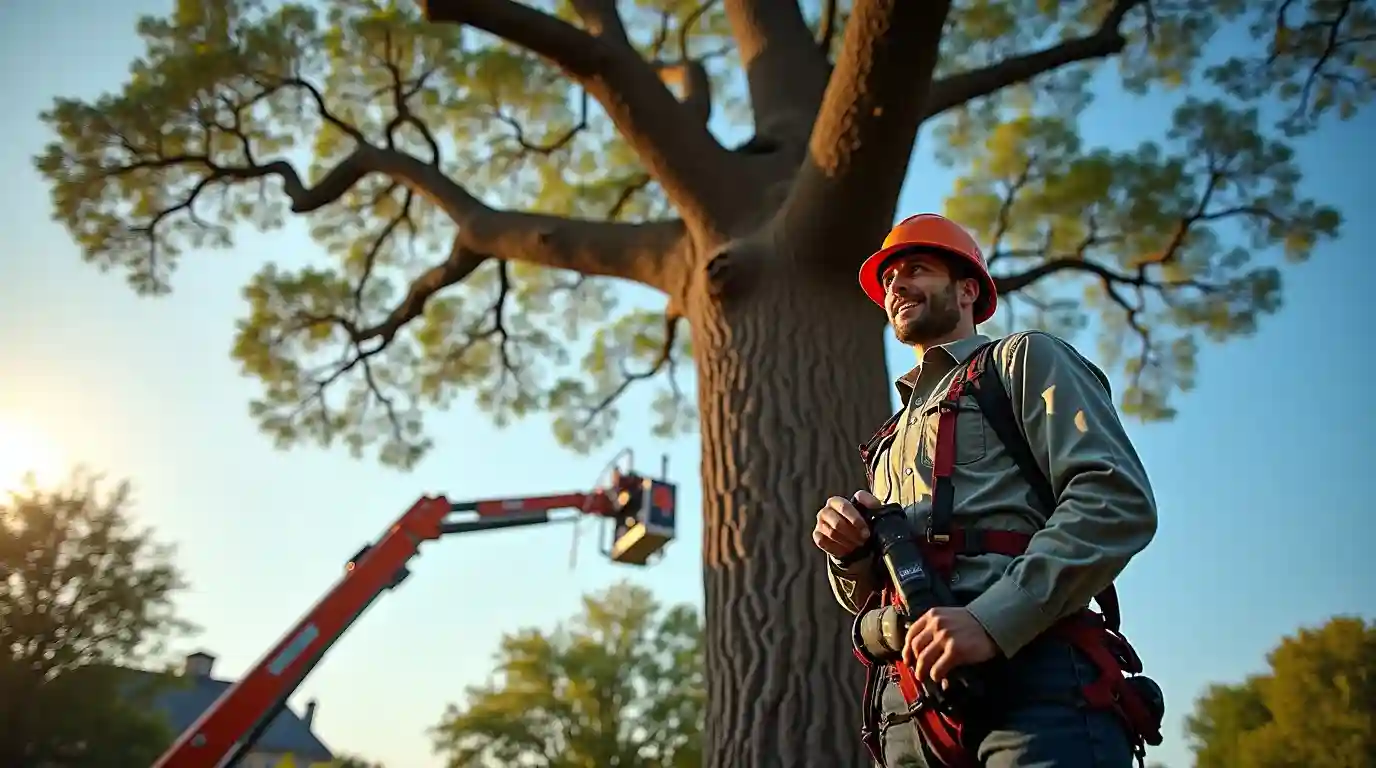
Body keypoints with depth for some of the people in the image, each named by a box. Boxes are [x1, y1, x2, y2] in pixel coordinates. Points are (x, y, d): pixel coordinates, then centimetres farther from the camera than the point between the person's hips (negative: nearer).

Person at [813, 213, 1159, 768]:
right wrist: (851, 550, 3)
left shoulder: (1025, 360, 9)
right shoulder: (893, 436, 27)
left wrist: (993, 619, -20)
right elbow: (863, 598, 27)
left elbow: (1119, 500, -8)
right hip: (912, 694, 6)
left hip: (1028, 676, -6)